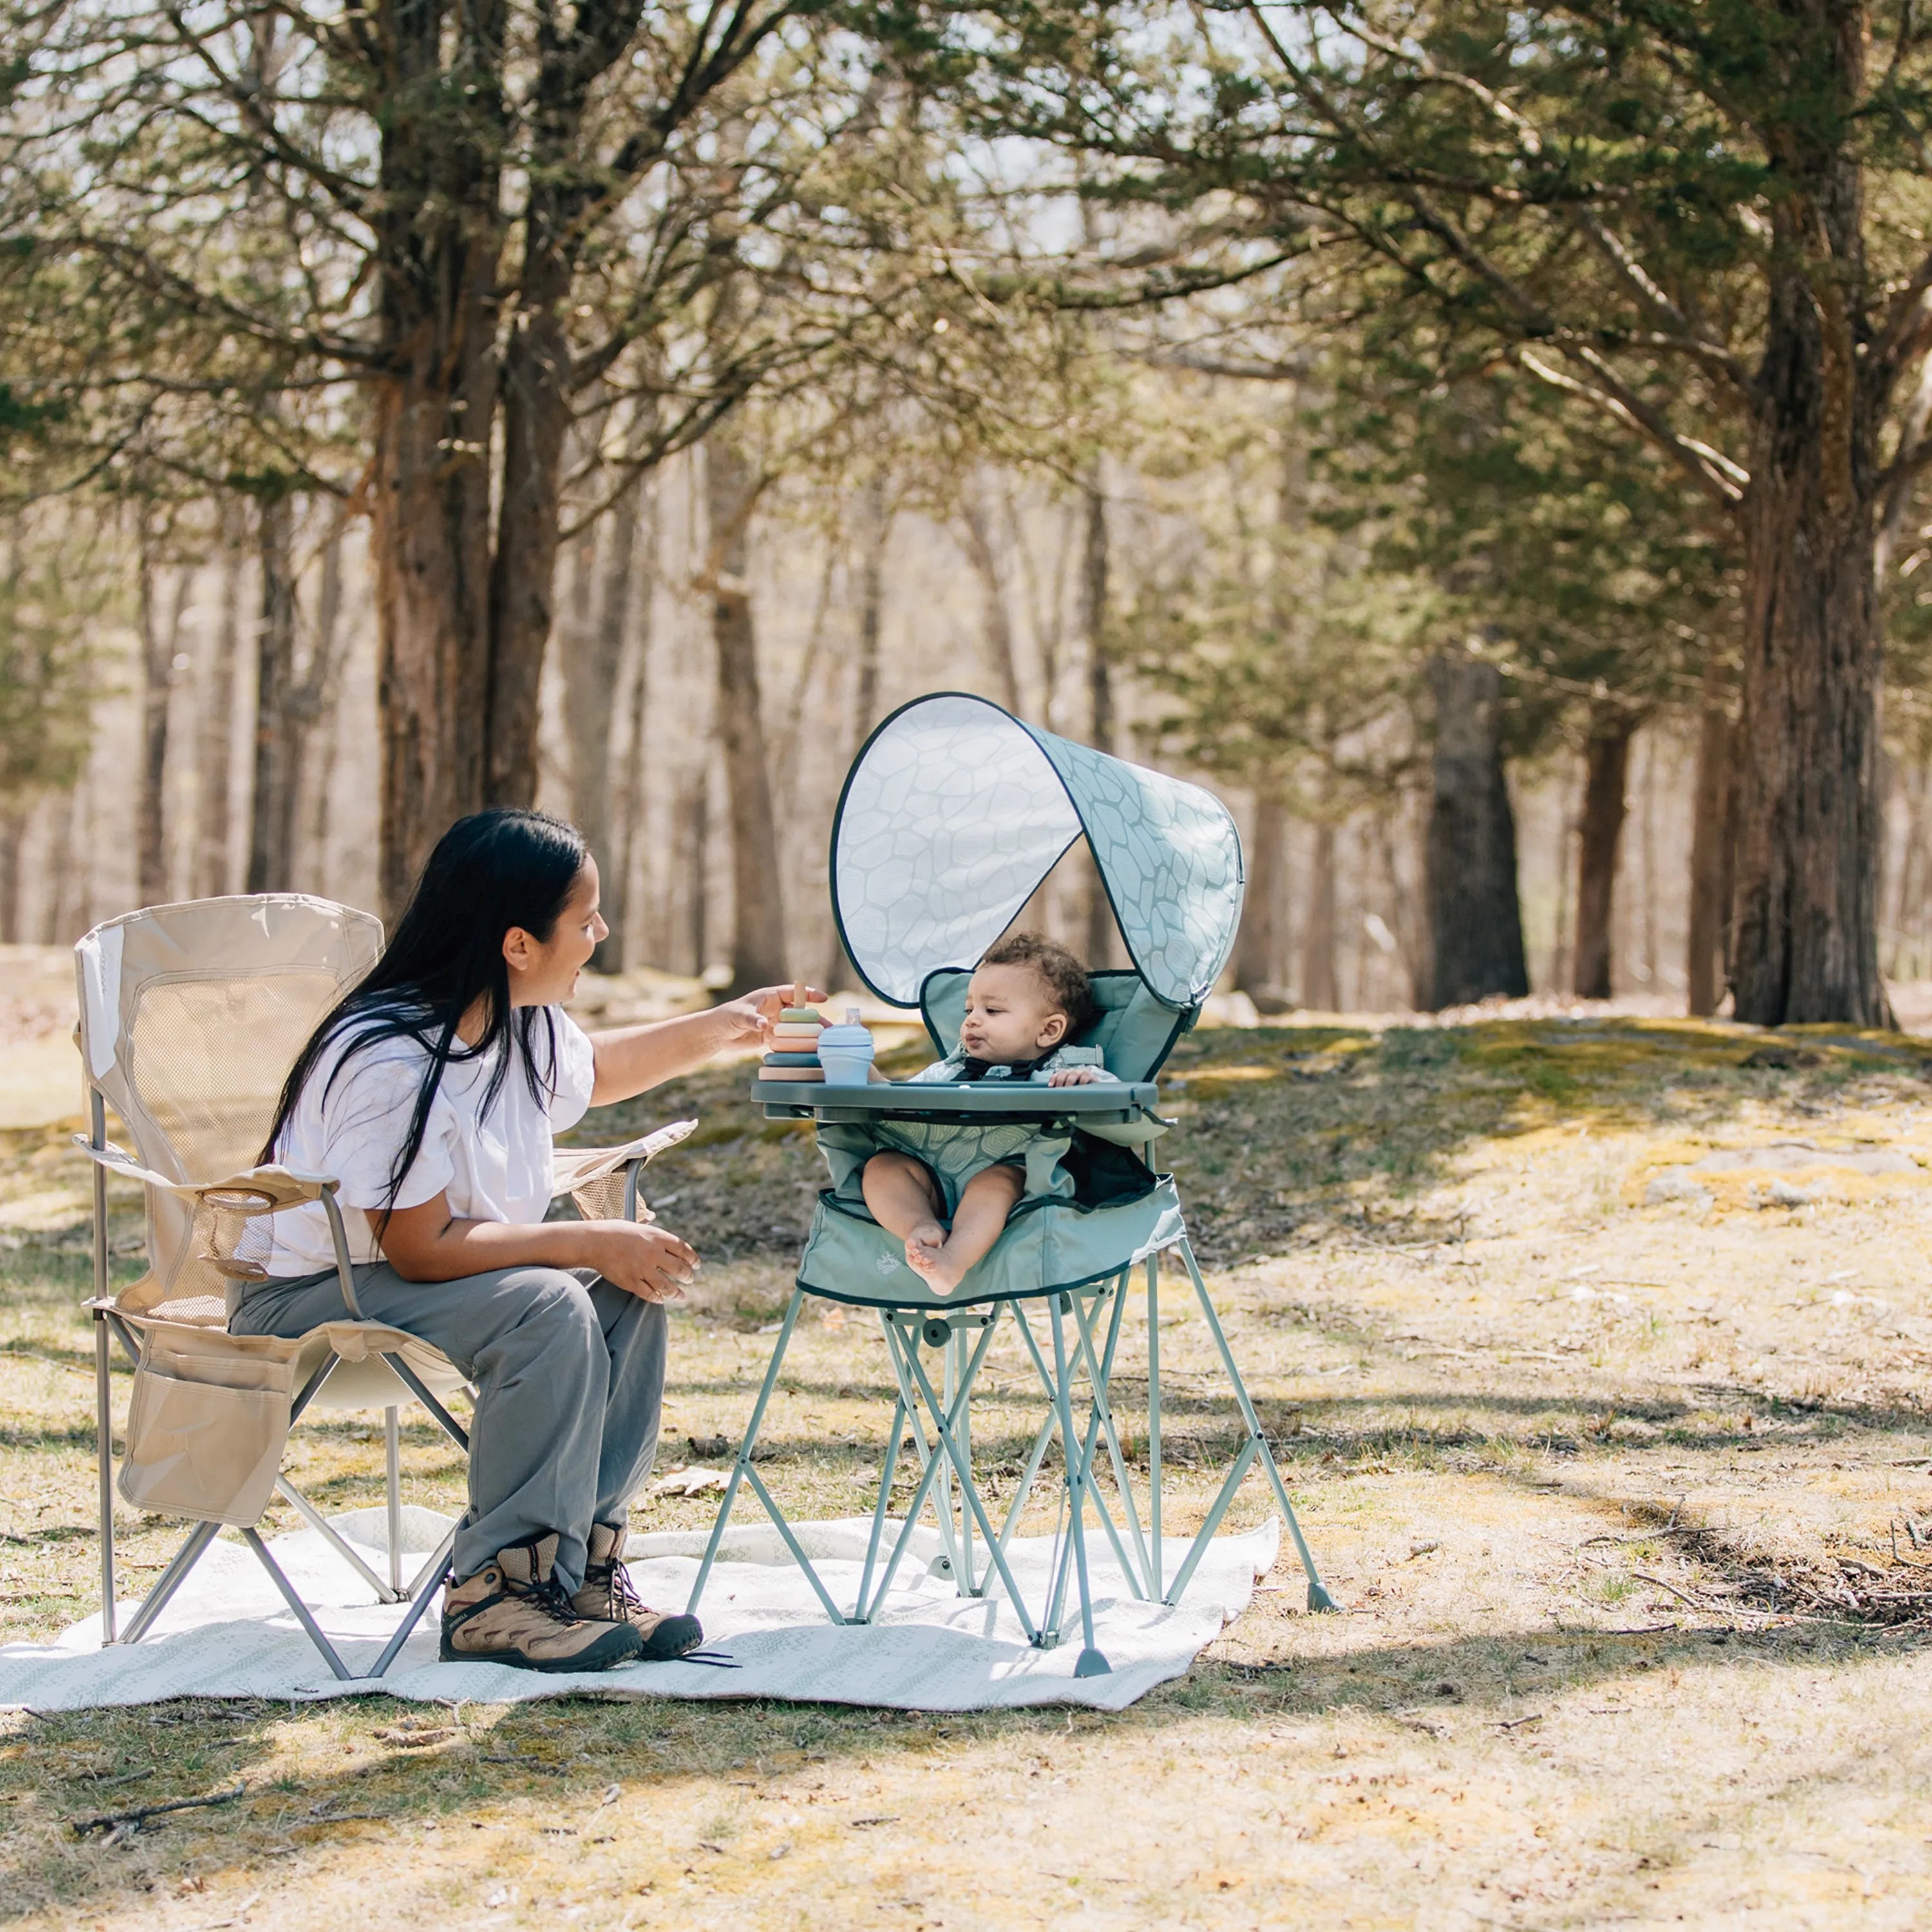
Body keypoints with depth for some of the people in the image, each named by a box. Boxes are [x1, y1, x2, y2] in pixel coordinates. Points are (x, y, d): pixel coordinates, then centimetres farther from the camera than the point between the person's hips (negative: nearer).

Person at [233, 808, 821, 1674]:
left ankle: (580, 1564, -6)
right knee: (545, 1309, -30)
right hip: (308, 1301, -9)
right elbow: (423, 1249, -29)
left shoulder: (526, 1024, 1)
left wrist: (724, 1026, 24)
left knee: (626, 1294, -9)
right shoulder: (387, 1064, -29)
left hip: (399, 1277, 9)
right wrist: (594, 1241, -26)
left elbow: (592, 1069, 26)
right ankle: (493, 1596, -22)